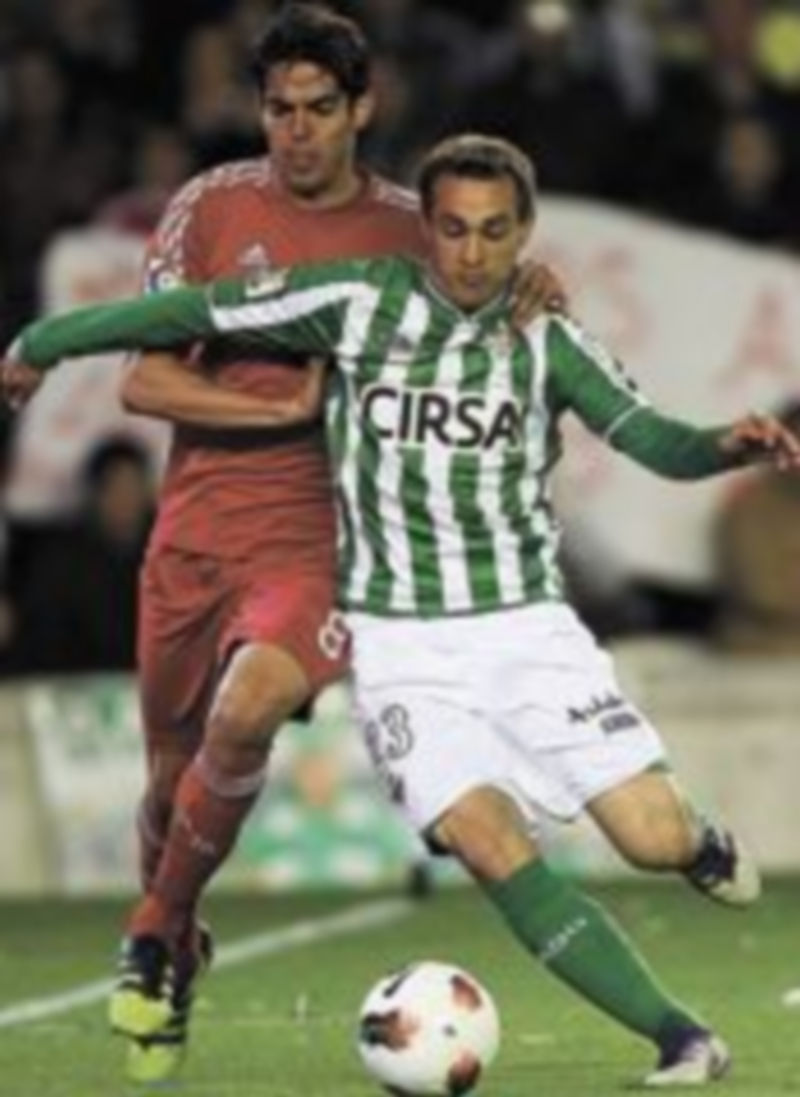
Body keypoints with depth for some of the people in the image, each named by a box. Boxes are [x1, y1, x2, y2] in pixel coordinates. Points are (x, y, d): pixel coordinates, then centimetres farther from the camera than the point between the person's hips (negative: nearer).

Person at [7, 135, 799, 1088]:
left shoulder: (547, 341, 0)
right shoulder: (359, 303, -5)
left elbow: (656, 443, -5)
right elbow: (195, 312, 1)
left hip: (524, 623, 1)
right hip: (400, 642, -1)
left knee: (654, 840, -11)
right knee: (486, 841, -24)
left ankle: (700, 842, 30)